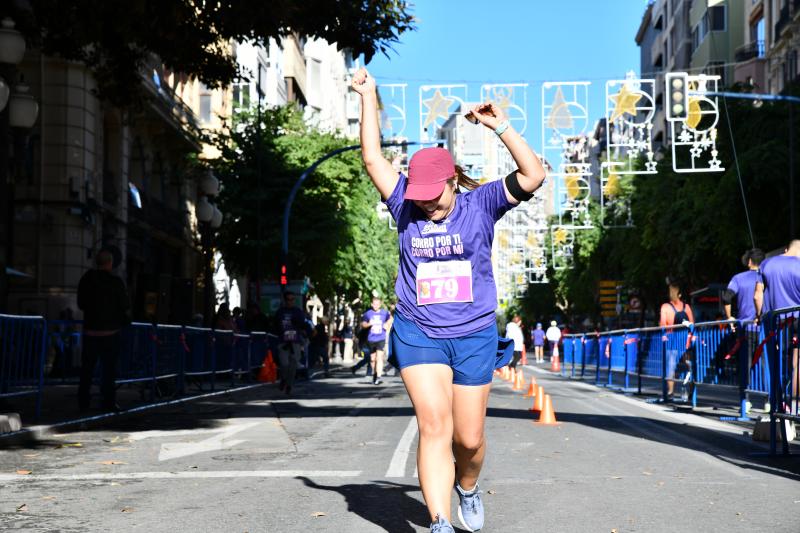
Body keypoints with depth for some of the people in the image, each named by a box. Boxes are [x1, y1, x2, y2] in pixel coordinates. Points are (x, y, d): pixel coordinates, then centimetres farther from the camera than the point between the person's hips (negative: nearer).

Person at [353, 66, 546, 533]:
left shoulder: (480, 205, -1)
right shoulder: (406, 208, 3)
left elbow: (533, 176, -11)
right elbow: (373, 158, 4)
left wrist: (501, 127, -17)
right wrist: (368, 98, 3)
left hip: (474, 336, 0)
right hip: (417, 334, 0)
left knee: (470, 437, 7)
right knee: (434, 429, -13)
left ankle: (468, 488, 38)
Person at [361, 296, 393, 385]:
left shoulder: (385, 313, 3)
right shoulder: (368, 313, 2)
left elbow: (390, 318, 22)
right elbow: (363, 324, 6)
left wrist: (387, 324, 2)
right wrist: (369, 324, -15)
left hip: (381, 339, -2)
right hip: (371, 339, 2)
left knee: (379, 357, -16)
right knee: (372, 358, 12)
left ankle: (378, 378, -21)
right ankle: (374, 374, 33)